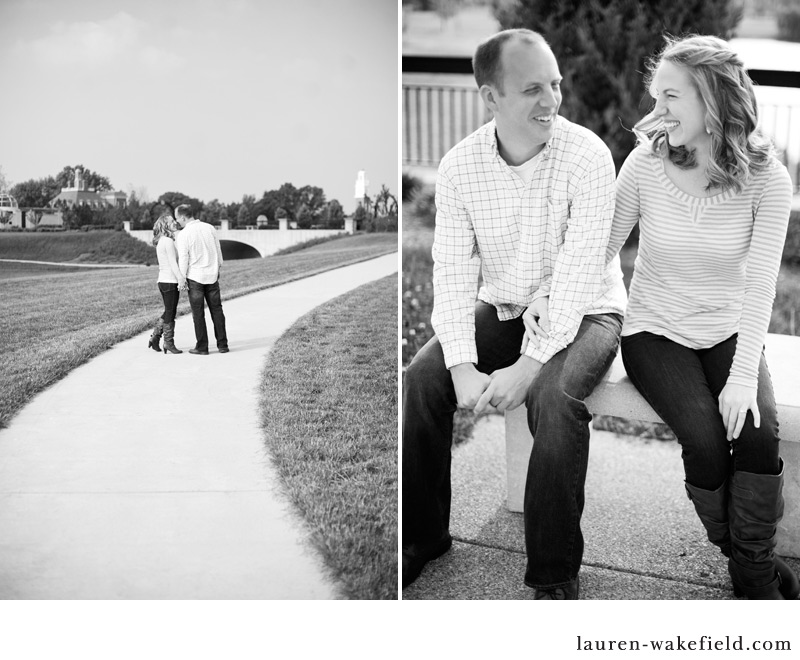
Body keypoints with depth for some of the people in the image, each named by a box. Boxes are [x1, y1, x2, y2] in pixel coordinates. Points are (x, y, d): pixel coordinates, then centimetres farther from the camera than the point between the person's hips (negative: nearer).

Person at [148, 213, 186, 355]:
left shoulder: (161, 241, 15)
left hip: (163, 280, 9)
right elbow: (173, 263, -19)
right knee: (170, 313, 0)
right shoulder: (168, 241, -13)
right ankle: (169, 343, 7)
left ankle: (155, 338, 21)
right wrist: (181, 279, -23)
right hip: (170, 281, -9)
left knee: (168, 312, 18)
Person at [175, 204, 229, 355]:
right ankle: (222, 344, 10)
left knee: (198, 313, 4)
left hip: (194, 277, -4)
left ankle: (202, 347, 7)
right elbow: (218, 251, 8)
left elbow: (183, 259, -12)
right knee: (216, 310, 10)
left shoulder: (183, 235, -13)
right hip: (212, 275, 4)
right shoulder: (209, 228, 1)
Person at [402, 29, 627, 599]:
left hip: (582, 312, -3)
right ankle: (423, 535, 5)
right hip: (500, 309, 4)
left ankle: (556, 573, -14)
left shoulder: (586, 155, -18)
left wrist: (527, 366, -30)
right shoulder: (459, 166, -7)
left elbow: (579, 274, -23)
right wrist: (463, 367, -22)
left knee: (556, 398, -32)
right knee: (420, 380, -17)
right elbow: (452, 271, -9)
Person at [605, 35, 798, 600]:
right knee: (706, 437, -23)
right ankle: (751, 563, 4)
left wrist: (743, 375, -25)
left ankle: (754, 572, -1)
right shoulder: (646, 165, -10)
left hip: (729, 333, 1)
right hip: (656, 332, -1)